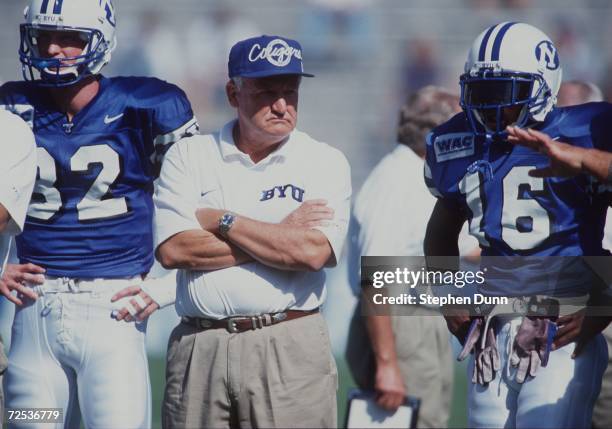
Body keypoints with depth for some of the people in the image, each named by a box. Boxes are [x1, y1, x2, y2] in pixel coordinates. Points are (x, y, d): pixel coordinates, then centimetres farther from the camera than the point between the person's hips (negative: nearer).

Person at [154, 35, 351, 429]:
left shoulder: (325, 163, 5)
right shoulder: (188, 156, 9)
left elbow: (313, 253, -11)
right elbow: (173, 249, -6)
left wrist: (219, 220, -4)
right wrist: (278, 236, -5)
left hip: (290, 348, -1)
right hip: (199, 349, 2)